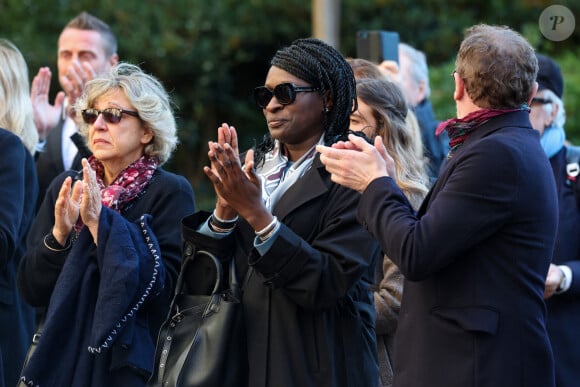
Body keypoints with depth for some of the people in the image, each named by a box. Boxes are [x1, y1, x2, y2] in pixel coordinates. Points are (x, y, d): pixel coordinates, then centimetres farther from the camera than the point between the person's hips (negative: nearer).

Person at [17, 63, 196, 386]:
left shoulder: (171, 192, -9)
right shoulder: (67, 187, 4)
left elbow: (164, 290, -19)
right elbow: (31, 290, 1)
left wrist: (100, 222, -22)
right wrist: (59, 233, -16)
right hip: (64, 358, 4)